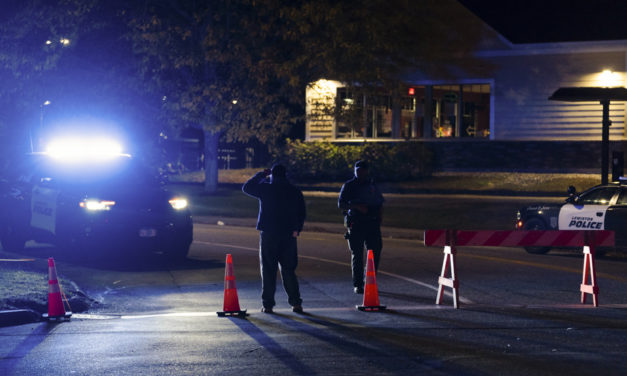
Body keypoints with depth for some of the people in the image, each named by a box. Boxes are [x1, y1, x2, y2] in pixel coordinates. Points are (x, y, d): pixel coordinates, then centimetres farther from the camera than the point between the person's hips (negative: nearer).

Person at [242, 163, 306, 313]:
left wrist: (261, 175, 17)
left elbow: (246, 187, 11)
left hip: (268, 235, -2)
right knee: (288, 270, 9)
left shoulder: (265, 188, -5)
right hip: (288, 235, 3)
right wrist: (296, 229, 16)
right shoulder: (295, 192, 3)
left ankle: (268, 304, 0)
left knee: (268, 270, 3)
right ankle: (296, 302, 4)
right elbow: (302, 214, 7)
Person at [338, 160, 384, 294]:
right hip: (355, 224, -3)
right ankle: (357, 285, 3)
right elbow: (341, 204, -2)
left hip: (373, 224, 3)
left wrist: (379, 221, 6)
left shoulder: (372, 186, 16)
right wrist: (357, 207, -17)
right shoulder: (349, 186, 5)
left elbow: (380, 205, 20)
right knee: (357, 255, -1)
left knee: (376, 252, -2)